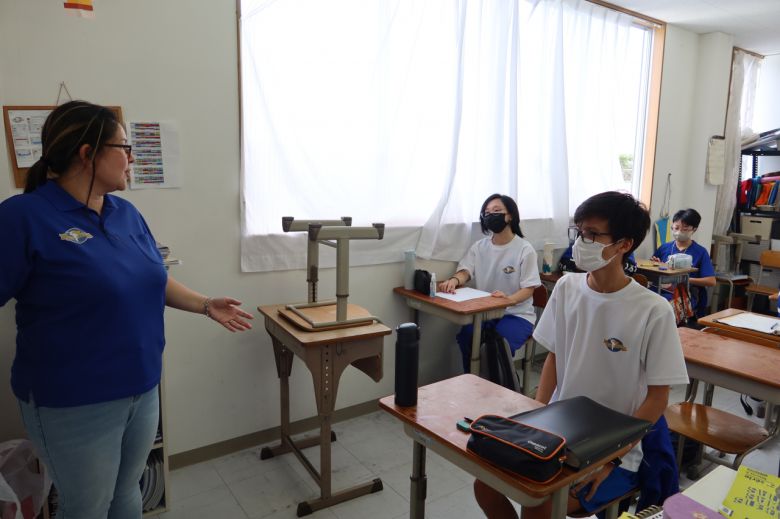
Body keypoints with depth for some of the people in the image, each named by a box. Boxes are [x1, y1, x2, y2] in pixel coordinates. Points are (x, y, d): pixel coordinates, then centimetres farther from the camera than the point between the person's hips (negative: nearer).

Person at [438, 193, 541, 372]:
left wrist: (509, 299, -33)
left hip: (517, 314, -3)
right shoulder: (479, 247, 8)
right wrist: (454, 280, -28)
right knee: (465, 336, -24)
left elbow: (529, 289, -10)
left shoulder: (525, 249, -7)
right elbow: (465, 272, -2)